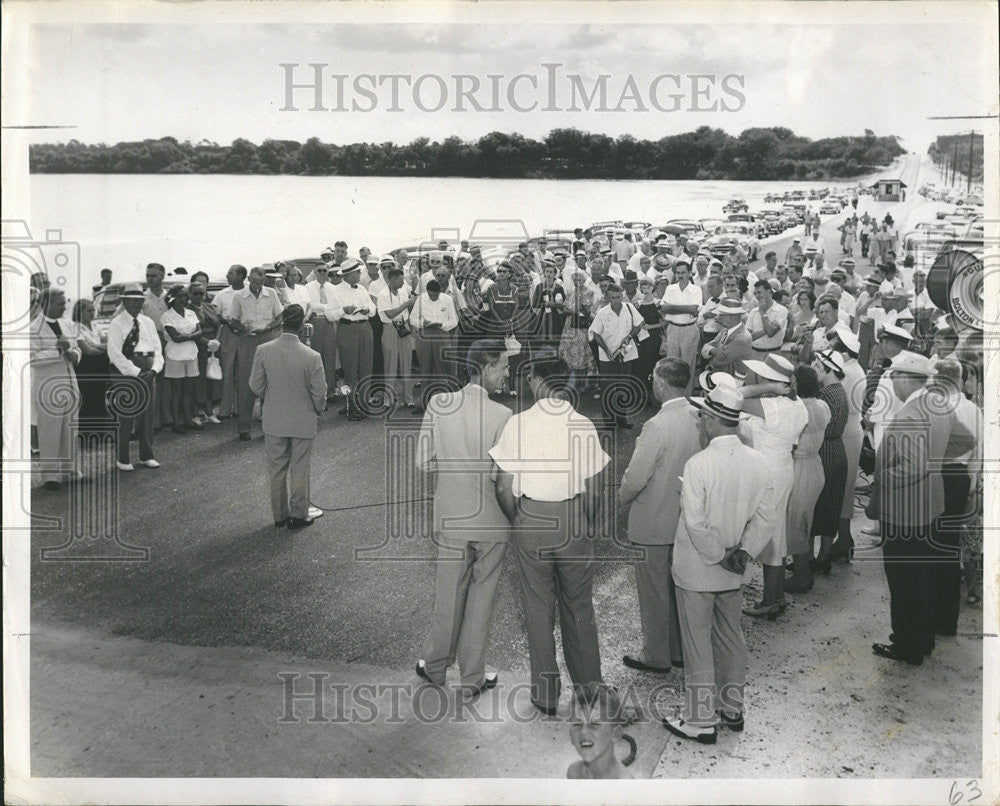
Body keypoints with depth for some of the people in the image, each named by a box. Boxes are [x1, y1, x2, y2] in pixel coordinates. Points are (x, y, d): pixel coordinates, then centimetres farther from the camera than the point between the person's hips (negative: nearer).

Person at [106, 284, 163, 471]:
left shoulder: (148, 322, 13)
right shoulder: (116, 324, -4)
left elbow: (157, 349, 11)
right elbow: (115, 354, -11)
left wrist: (153, 370, -7)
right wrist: (136, 372, -16)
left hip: (148, 372, 5)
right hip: (125, 371, -5)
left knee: (148, 414, 10)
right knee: (126, 417, -2)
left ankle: (146, 455, 22)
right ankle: (123, 459, 9)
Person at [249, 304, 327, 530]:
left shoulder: (263, 351, -14)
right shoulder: (312, 357, -20)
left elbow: (256, 386, -5)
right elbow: (319, 392, -13)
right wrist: (318, 410, 8)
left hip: (273, 420, 2)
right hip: (303, 420, -2)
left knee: (276, 468, 15)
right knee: (299, 468, 12)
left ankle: (280, 515, 26)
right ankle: (298, 515, 21)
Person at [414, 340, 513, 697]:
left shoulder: (438, 405, -8)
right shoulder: (502, 416, -17)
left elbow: (424, 462, -4)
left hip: (451, 518, 3)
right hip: (492, 520, -2)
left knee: (448, 595, 18)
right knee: (482, 598, 13)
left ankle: (436, 666, 35)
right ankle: (472, 677, 25)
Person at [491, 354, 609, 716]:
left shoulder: (518, 424, -11)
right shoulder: (584, 426, -8)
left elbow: (504, 489, -8)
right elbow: (594, 490, -4)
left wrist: (517, 520, 9)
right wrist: (589, 524, 12)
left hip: (531, 522, -1)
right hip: (574, 522, 1)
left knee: (539, 609, 13)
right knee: (579, 607, 17)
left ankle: (545, 693, 24)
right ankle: (588, 686, 31)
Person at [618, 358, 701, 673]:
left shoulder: (658, 426, -26)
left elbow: (636, 477, -22)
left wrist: (622, 500, -3)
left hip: (654, 522, -7)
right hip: (687, 517, 7)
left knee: (654, 591, 8)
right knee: (680, 585, 20)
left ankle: (656, 657, 22)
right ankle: (682, 650, 33)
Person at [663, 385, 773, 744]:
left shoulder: (698, 464, -23)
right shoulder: (756, 461, -4)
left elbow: (696, 526, -24)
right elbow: (766, 517, -2)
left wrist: (721, 557, -11)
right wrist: (743, 552, -5)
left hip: (697, 572, -6)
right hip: (733, 575, 6)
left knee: (698, 646, 7)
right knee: (731, 638, 21)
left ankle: (701, 721, 19)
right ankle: (733, 709, 36)